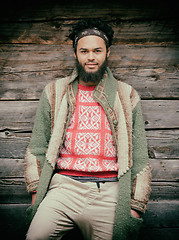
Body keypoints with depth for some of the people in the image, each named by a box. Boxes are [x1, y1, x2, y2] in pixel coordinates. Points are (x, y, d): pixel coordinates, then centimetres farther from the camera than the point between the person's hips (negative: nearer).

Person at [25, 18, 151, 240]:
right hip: (64, 187, 0)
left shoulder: (127, 97, 9)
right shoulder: (54, 93, 10)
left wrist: (136, 207, 3)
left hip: (109, 194, 0)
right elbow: (37, 149, 11)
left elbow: (139, 158, 8)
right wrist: (36, 194, 3)